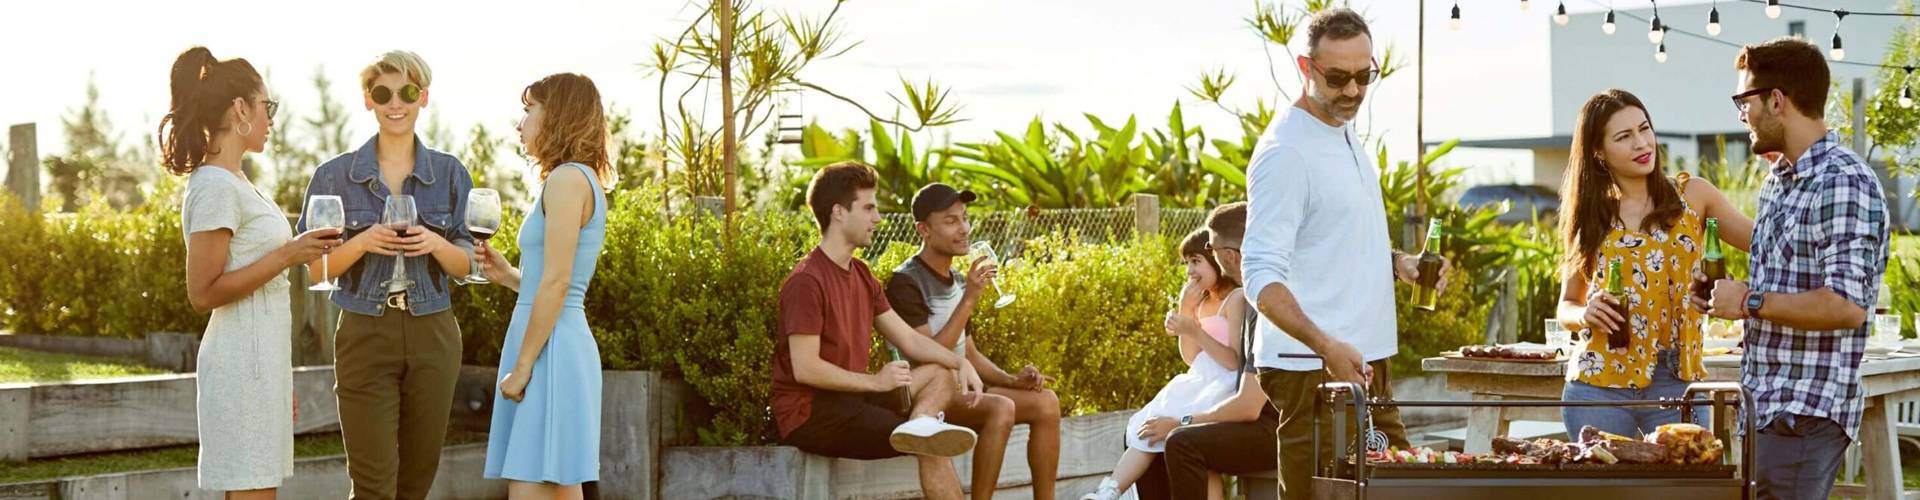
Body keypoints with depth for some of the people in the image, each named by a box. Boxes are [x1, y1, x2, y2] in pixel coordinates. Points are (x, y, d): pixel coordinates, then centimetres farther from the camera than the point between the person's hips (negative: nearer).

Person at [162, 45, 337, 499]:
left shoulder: (235, 182, 15)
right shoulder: (215, 188, -14)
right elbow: (204, 293, -18)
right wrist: (288, 255, -19)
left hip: (261, 362, 9)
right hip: (242, 365, -9)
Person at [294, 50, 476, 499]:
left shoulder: (450, 174, 6)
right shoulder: (336, 176, 1)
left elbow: (466, 264, 8)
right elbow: (315, 269, 2)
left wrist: (436, 245, -13)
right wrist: (362, 243, -16)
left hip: (432, 335, 2)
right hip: (366, 336, -2)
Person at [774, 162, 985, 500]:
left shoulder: (861, 276, 13)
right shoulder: (806, 282, -18)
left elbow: (909, 339, 13)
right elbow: (805, 368, -23)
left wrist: (961, 363, -4)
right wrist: (875, 382, -15)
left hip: (849, 398, 10)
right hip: (809, 412, -10)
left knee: (942, 374, -1)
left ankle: (920, 423, -27)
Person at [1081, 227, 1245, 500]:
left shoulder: (1237, 299, -8)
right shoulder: (1203, 302, 19)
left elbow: (1235, 361, -16)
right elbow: (1192, 359, 13)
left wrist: (1194, 330, -21)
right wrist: (1186, 309, 4)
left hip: (1226, 389, -8)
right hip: (1202, 384, 8)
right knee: (1149, 429, -14)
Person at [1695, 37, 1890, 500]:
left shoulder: (1844, 183, -15)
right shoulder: (1778, 179, 16)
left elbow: (1847, 305, -24)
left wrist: (1751, 302, -16)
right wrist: (1726, 294, 9)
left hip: (1807, 412, -9)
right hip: (1765, 405, 10)